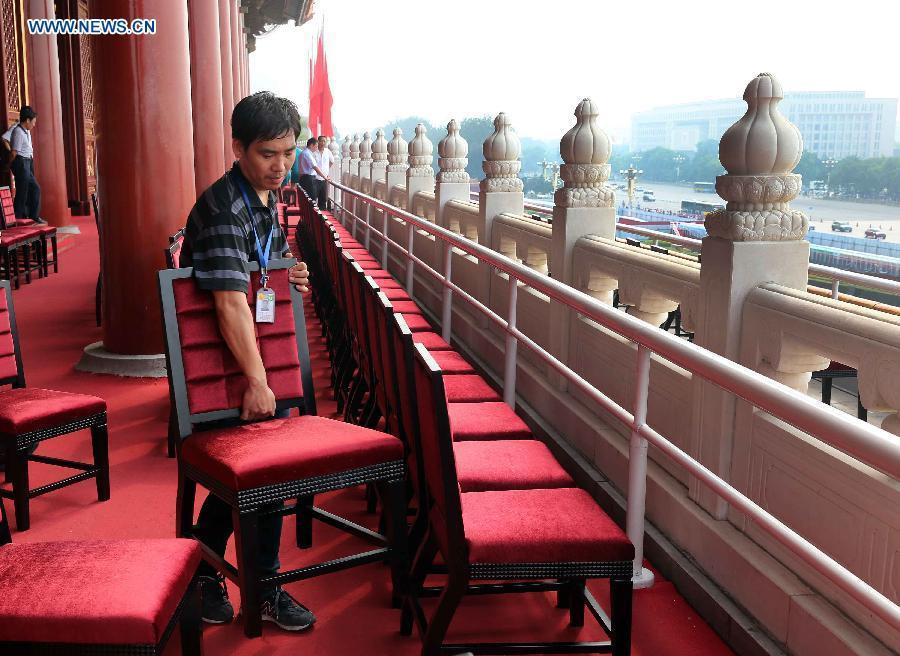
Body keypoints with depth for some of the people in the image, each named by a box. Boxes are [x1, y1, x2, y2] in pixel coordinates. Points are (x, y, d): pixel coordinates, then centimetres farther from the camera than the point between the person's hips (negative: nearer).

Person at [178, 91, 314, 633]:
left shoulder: (268, 199, 7)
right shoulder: (223, 208, -23)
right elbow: (231, 303, -30)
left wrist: (290, 278, -1)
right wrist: (257, 380, -31)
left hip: (258, 350, 9)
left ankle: (203, 573, 25)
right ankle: (264, 587, 13)